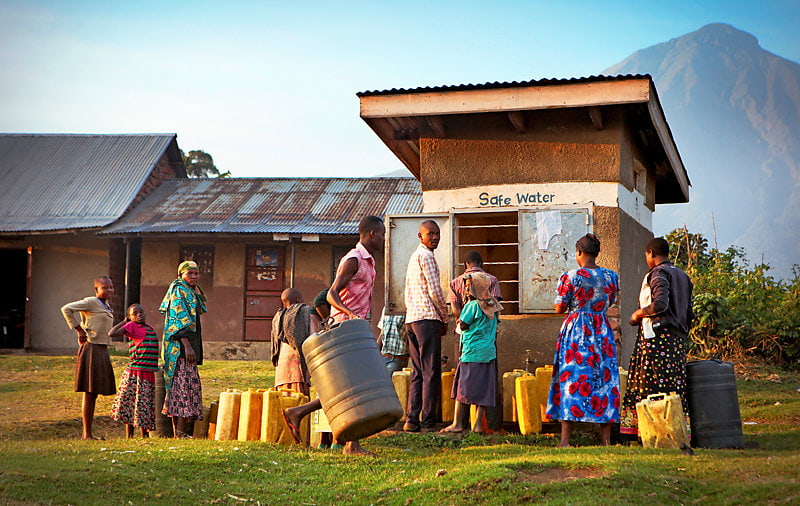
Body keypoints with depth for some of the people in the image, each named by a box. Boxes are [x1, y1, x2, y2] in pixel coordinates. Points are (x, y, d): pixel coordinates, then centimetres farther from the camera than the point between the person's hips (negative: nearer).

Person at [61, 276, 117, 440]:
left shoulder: (106, 305, 15)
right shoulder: (90, 302, -10)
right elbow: (66, 309, -15)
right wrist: (79, 330, -14)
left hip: (102, 351, 9)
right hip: (92, 349, -9)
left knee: (94, 393, 10)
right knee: (89, 392, -6)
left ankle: (88, 432, 15)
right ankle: (87, 433, -3)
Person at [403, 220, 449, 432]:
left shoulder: (413, 256, 22)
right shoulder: (426, 256, -8)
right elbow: (434, 291, -14)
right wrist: (444, 319, -3)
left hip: (411, 319, 10)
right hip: (427, 319, -10)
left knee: (418, 373, 10)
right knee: (431, 373, -7)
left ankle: (411, 420, 7)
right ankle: (427, 422, -8)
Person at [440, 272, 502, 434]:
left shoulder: (473, 305, -12)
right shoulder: (492, 306, 10)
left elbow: (463, 325, -6)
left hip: (472, 352, -7)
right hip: (489, 352, 7)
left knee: (463, 386, -1)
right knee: (483, 388, 6)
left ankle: (457, 423, 1)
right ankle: (478, 424, 5)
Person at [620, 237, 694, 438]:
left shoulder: (658, 273, -7)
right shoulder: (683, 276, 19)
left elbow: (661, 304, -21)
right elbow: (689, 314, 18)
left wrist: (639, 313, -6)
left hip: (658, 336, -9)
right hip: (678, 339, 9)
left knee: (654, 383, -9)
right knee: (675, 384, 7)